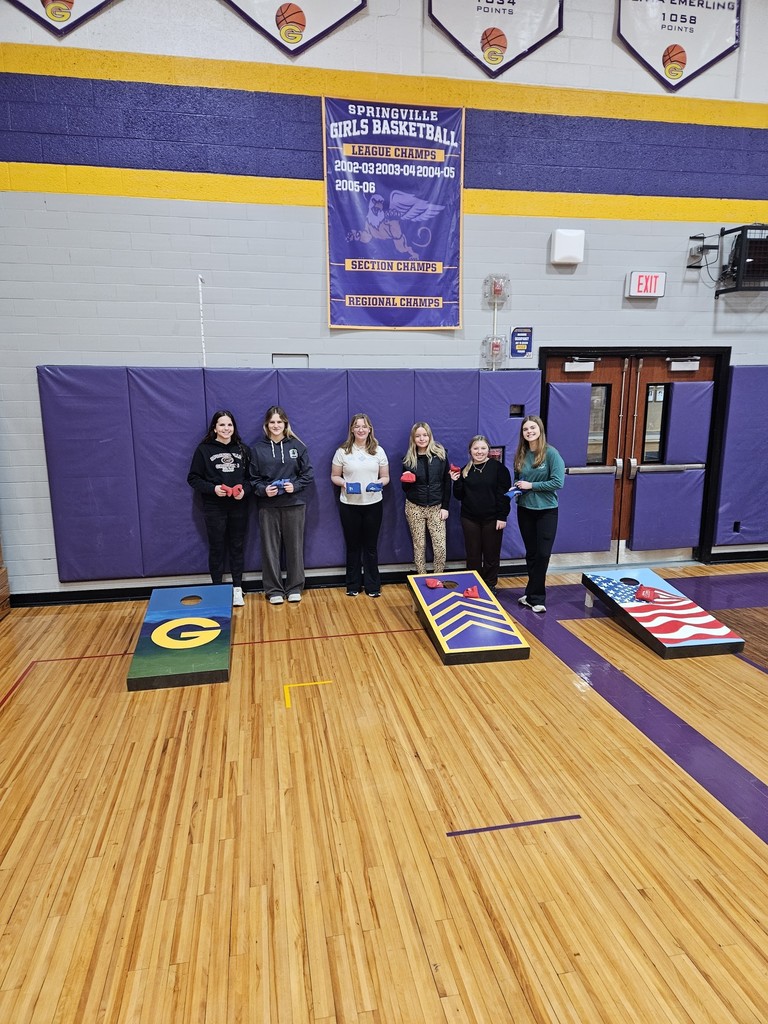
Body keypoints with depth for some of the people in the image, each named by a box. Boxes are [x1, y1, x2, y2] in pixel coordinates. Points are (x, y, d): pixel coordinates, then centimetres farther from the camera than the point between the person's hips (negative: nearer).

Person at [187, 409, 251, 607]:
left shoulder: (243, 449, 6)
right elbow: (193, 478, -1)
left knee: (237, 547, 9)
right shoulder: (203, 449, -3)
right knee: (217, 549, 6)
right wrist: (213, 488, -16)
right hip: (214, 508, -2)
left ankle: (237, 589, 18)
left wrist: (244, 489, -11)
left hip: (239, 507, 2)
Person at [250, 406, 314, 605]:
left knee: (294, 546, 6)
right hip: (268, 505, 0)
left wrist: (296, 486, -13)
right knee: (270, 548, 4)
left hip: (294, 503, 0)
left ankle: (294, 588, 19)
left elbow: (308, 473, 3)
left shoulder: (297, 445, 1)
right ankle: (274, 590, 15)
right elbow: (253, 478, 4)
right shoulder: (258, 448, 2)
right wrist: (263, 490, -14)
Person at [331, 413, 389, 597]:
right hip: (349, 505, -1)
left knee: (371, 546, 8)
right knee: (353, 546, 9)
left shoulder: (378, 451, 4)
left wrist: (379, 483, -14)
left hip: (373, 504, 1)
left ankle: (372, 585, 19)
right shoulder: (342, 451, 0)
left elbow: (385, 477, 8)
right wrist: (344, 483, -16)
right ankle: (353, 584, 22)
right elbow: (334, 476, 4)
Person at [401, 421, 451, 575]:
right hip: (414, 508, 1)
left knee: (440, 546, -4)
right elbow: (406, 488, 8)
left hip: (436, 507, -1)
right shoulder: (408, 459, 1)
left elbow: (447, 483, 1)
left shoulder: (440, 454, -1)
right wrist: (407, 480, -14)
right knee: (419, 546, 5)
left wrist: (445, 507, -3)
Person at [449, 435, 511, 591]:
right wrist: (456, 482, -9)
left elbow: (504, 493, -7)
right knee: (473, 555, 8)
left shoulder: (498, 467, -5)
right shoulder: (465, 470, 7)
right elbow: (460, 496, 8)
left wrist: (502, 516, -12)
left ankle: (490, 587, 21)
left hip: (492, 519, -3)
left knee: (491, 555, 7)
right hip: (470, 518, 3)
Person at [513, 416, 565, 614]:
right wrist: (516, 489, -7)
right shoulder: (521, 455, 3)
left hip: (546, 510, -4)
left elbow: (558, 482, -17)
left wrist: (531, 485, -17)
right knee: (531, 553, 11)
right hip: (525, 510, 4)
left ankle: (533, 595, 12)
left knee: (542, 554, 1)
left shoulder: (551, 453, -11)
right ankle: (535, 595, 23)